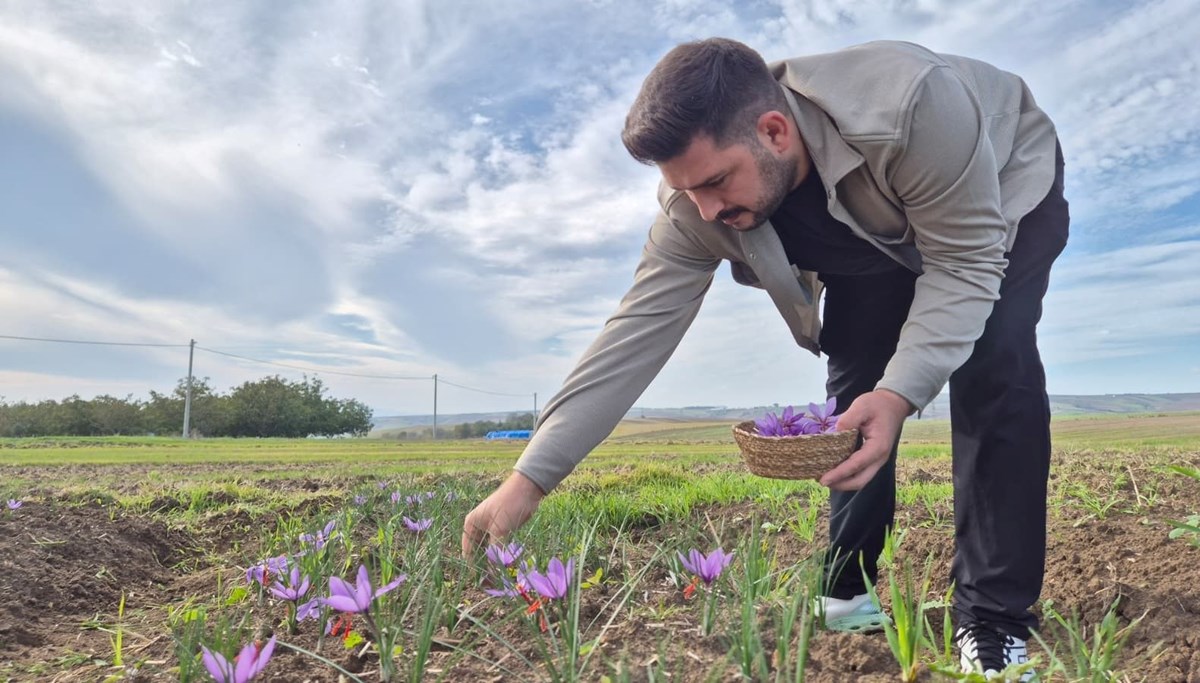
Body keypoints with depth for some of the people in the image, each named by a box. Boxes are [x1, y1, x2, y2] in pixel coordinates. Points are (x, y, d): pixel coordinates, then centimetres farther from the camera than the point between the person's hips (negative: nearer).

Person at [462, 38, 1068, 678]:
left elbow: (965, 263, -35)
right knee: (856, 388, -10)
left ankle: (995, 620, -14)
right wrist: (529, 478, -33)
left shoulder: (911, 106, -44)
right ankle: (848, 594, 10)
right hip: (879, 228, 4)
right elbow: (635, 336, -30)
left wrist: (900, 392, -50)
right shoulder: (695, 206, -29)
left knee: (993, 363, -26)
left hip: (1008, 186, -3)